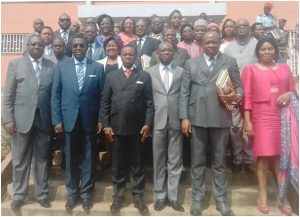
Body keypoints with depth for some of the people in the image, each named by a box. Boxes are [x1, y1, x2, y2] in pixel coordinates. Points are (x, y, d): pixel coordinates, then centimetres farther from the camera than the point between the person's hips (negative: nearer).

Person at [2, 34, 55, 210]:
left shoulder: (52, 67, 6)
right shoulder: (16, 64, 4)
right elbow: (8, 94, 0)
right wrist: (8, 119, -7)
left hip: (44, 119, 1)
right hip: (22, 118, -1)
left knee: (43, 159, 10)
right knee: (20, 160, 8)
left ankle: (42, 194, 24)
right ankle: (19, 195, 22)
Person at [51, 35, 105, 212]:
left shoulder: (97, 67, 2)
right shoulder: (62, 66, 3)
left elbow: (102, 95, 2)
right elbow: (55, 94, 1)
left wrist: (101, 119, -3)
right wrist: (57, 120, -5)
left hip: (90, 120, 0)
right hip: (69, 119, 1)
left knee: (88, 159, 8)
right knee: (71, 159, 11)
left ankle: (86, 193, 24)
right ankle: (72, 193, 27)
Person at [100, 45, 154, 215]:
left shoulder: (145, 76, 4)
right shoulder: (111, 76, 8)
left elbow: (150, 103, 0)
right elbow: (105, 103, 5)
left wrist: (148, 124, -9)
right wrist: (106, 125, -2)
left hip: (137, 128, -1)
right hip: (116, 128, 1)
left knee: (137, 164, 8)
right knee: (118, 164, 11)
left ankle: (138, 197, 21)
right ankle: (118, 196, 24)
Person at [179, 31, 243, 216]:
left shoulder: (230, 62, 8)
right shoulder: (191, 63, 10)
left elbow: (239, 87, 6)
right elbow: (184, 92, 4)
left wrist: (236, 95, -18)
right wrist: (184, 117, -4)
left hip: (221, 118, 0)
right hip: (197, 118, 1)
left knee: (220, 161, 10)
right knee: (197, 161, 9)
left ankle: (221, 199, 23)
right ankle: (198, 198, 22)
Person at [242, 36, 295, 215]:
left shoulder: (285, 68, 15)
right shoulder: (251, 69, 5)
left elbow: (294, 91, 18)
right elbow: (247, 96, -1)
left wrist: (289, 95, -6)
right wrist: (247, 121, -8)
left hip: (282, 117, 3)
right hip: (261, 118, -2)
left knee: (281, 156, 3)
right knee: (263, 156, -3)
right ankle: (263, 197, 6)